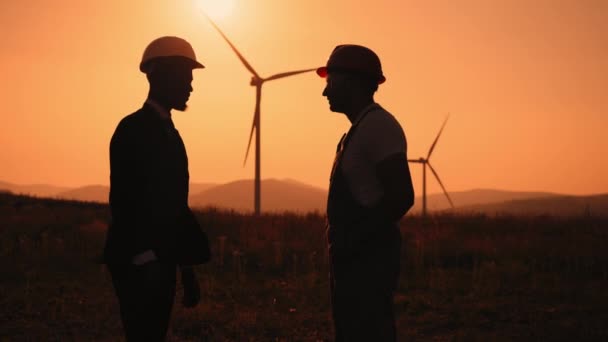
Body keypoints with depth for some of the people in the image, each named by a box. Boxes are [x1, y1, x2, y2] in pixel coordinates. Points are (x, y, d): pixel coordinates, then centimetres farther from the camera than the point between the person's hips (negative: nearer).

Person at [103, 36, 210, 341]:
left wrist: (186, 266, 13)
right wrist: (144, 261, -20)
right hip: (140, 266, -9)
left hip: (161, 262, 9)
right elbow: (126, 203, -17)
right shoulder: (133, 129, -11)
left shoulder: (167, 131, 16)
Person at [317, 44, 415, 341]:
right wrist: (344, 239, 14)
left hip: (369, 258, -10)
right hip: (355, 259, 10)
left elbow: (401, 196, -22)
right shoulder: (360, 128, 18)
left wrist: (352, 239, -20)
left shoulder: (378, 125, -13)